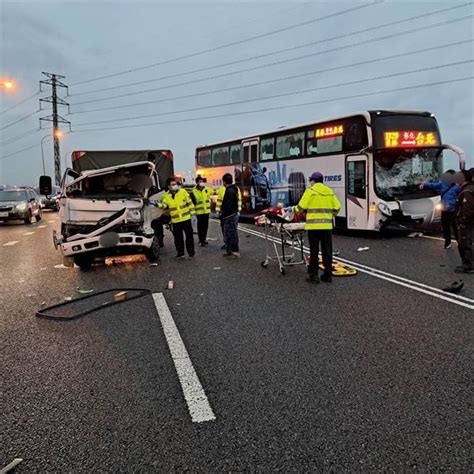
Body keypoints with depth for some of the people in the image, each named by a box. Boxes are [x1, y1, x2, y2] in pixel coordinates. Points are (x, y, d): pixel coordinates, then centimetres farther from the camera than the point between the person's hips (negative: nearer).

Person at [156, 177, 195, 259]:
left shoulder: (183, 192, -1)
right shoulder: (166, 195, 3)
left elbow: (190, 202, 1)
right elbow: (164, 205, -6)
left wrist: (192, 213, -1)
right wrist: (158, 204, -26)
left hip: (186, 218, -1)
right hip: (175, 220, 2)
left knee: (189, 236, 3)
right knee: (178, 237, 7)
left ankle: (191, 253, 12)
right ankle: (180, 253, 20)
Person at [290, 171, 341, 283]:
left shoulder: (310, 191, -4)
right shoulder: (329, 191, 10)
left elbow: (301, 207, -6)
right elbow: (337, 208, 8)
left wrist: (293, 208, 13)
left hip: (313, 226, -4)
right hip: (327, 226, 4)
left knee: (314, 251, 3)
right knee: (327, 251, 10)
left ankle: (313, 275, 6)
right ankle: (328, 275, 15)